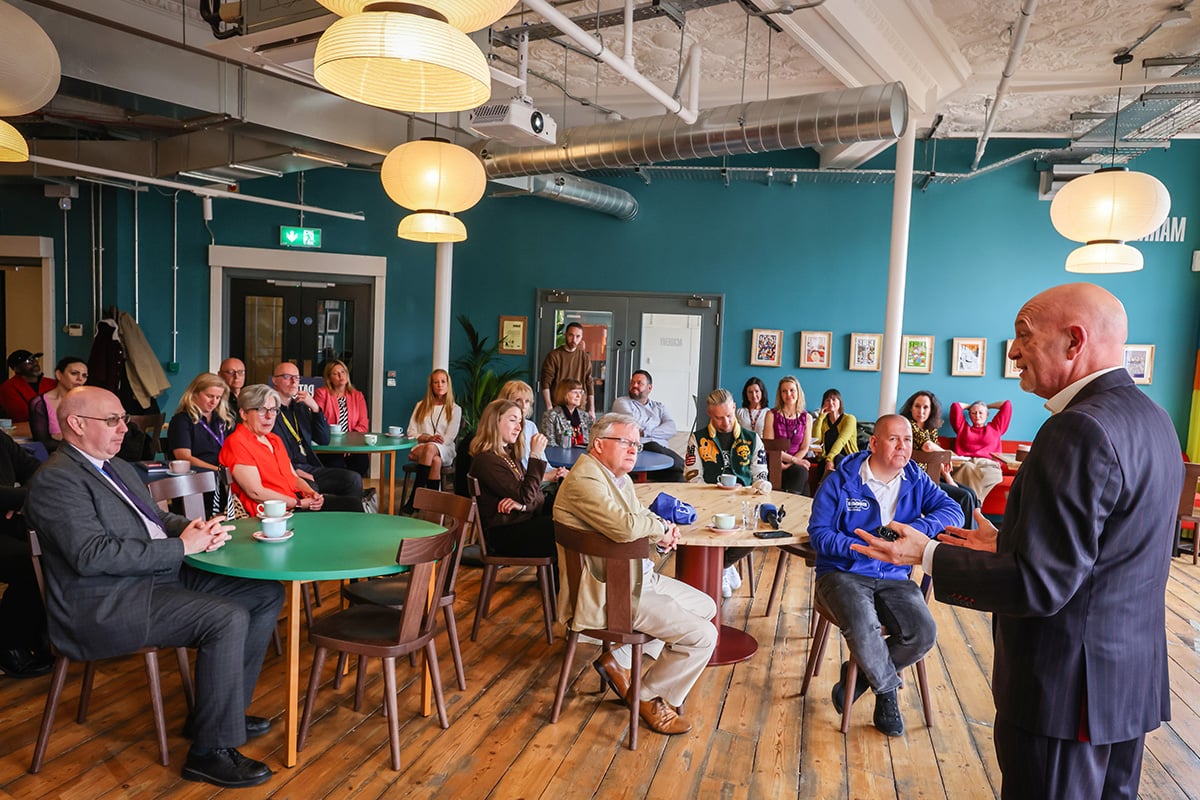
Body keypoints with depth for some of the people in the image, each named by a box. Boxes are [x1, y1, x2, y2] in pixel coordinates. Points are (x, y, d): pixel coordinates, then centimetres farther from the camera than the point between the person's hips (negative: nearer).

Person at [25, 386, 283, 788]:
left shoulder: (120, 468, 19)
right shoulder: (55, 480, -11)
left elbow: (159, 518, 23)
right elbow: (91, 555, -22)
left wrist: (199, 529, 0)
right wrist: (180, 547, -19)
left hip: (161, 576, 10)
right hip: (106, 605, -10)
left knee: (267, 594, -1)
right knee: (228, 618, -27)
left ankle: (221, 709, 11)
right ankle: (210, 751, -13)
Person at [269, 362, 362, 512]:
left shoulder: (301, 407, 20)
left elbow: (324, 440, 13)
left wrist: (315, 408, 2)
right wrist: (294, 471, -18)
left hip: (309, 468, 7)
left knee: (354, 479, -13)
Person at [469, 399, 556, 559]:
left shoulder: (510, 454, 15)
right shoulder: (486, 460, -15)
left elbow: (536, 494, 8)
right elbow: (526, 497, -17)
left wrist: (522, 505, -15)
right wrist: (536, 456, -16)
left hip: (524, 521, 9)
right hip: (504, 534, -9)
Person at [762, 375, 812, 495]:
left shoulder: (806, 417, 11)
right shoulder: (772, 415, 4)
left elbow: (804, 448, 7)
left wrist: (788, 464, -11)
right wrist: (794, 460, -11)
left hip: (796, 464, 2)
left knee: (800, 472, -33)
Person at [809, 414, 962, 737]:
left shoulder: (916, 480, 6)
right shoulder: (840, 481, -5)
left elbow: (953, 512, -6)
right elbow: (819, 533, -8)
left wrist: (916, 528, -24)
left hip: (893, 578, 4)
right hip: (844, 573, -3)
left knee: (923, 634, -22)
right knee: (862, 627, -32)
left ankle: (858, 674, 6)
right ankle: (888, 688, 3)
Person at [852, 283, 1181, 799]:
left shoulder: (1080, 430, -25)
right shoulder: (1150, 417, 7)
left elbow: (1042, 584, -26)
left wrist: (929, 556, -16)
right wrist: (1007, 544, 13)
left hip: (1065, 685, -10)